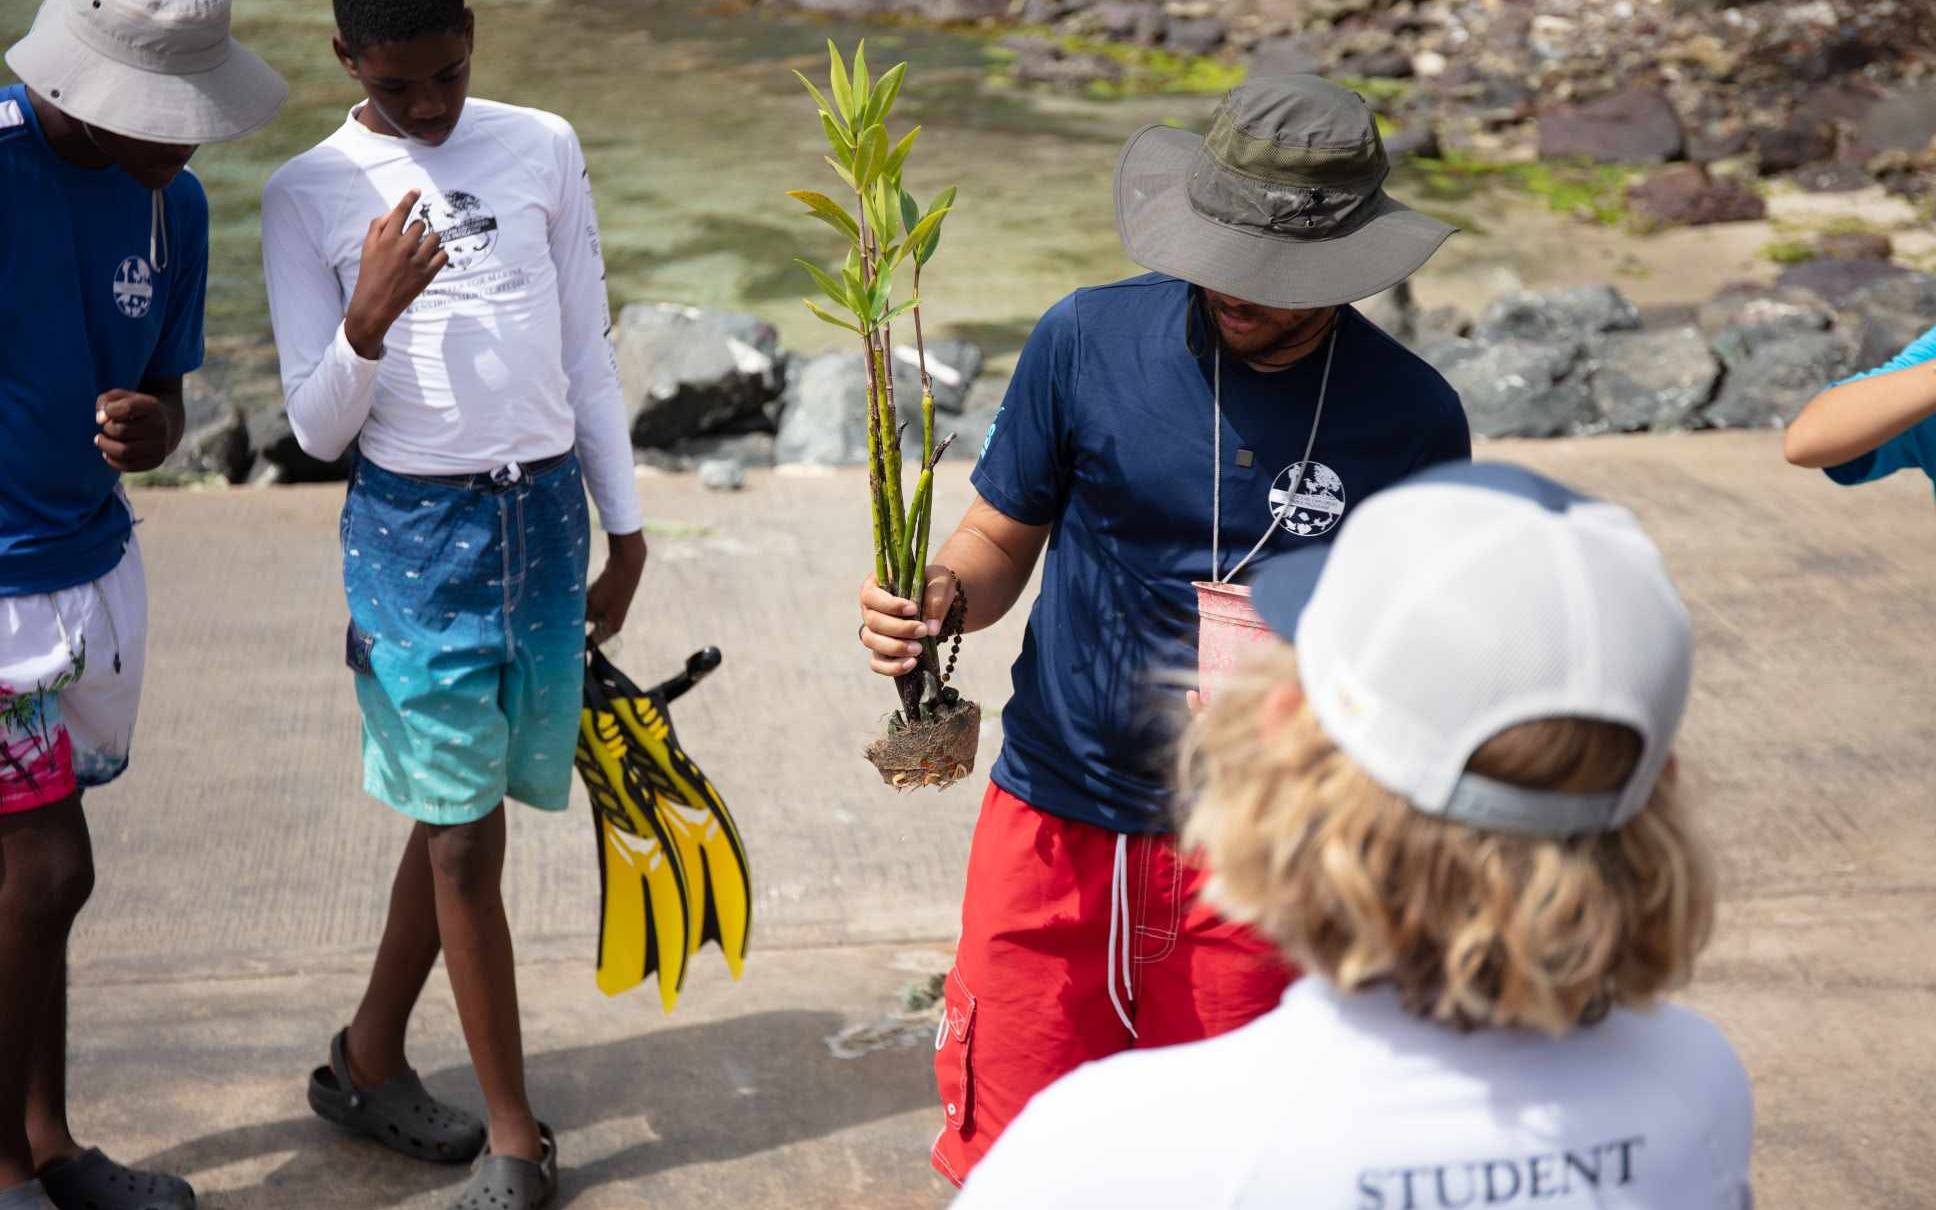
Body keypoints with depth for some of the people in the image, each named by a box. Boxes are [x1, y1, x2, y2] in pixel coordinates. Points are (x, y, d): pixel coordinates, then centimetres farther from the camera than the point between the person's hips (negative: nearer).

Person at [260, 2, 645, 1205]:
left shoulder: (544, 149, 3)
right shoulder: (309, 196, -4)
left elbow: (588, 352, 10)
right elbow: (319, 429, -5)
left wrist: (626, 529, 10)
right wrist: (369, 322, -24)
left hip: (547, 514, 3)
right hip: (414, 528, -3)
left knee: (456, 810, 12)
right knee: (464, 833, 1)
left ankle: (368, 1060, 31)